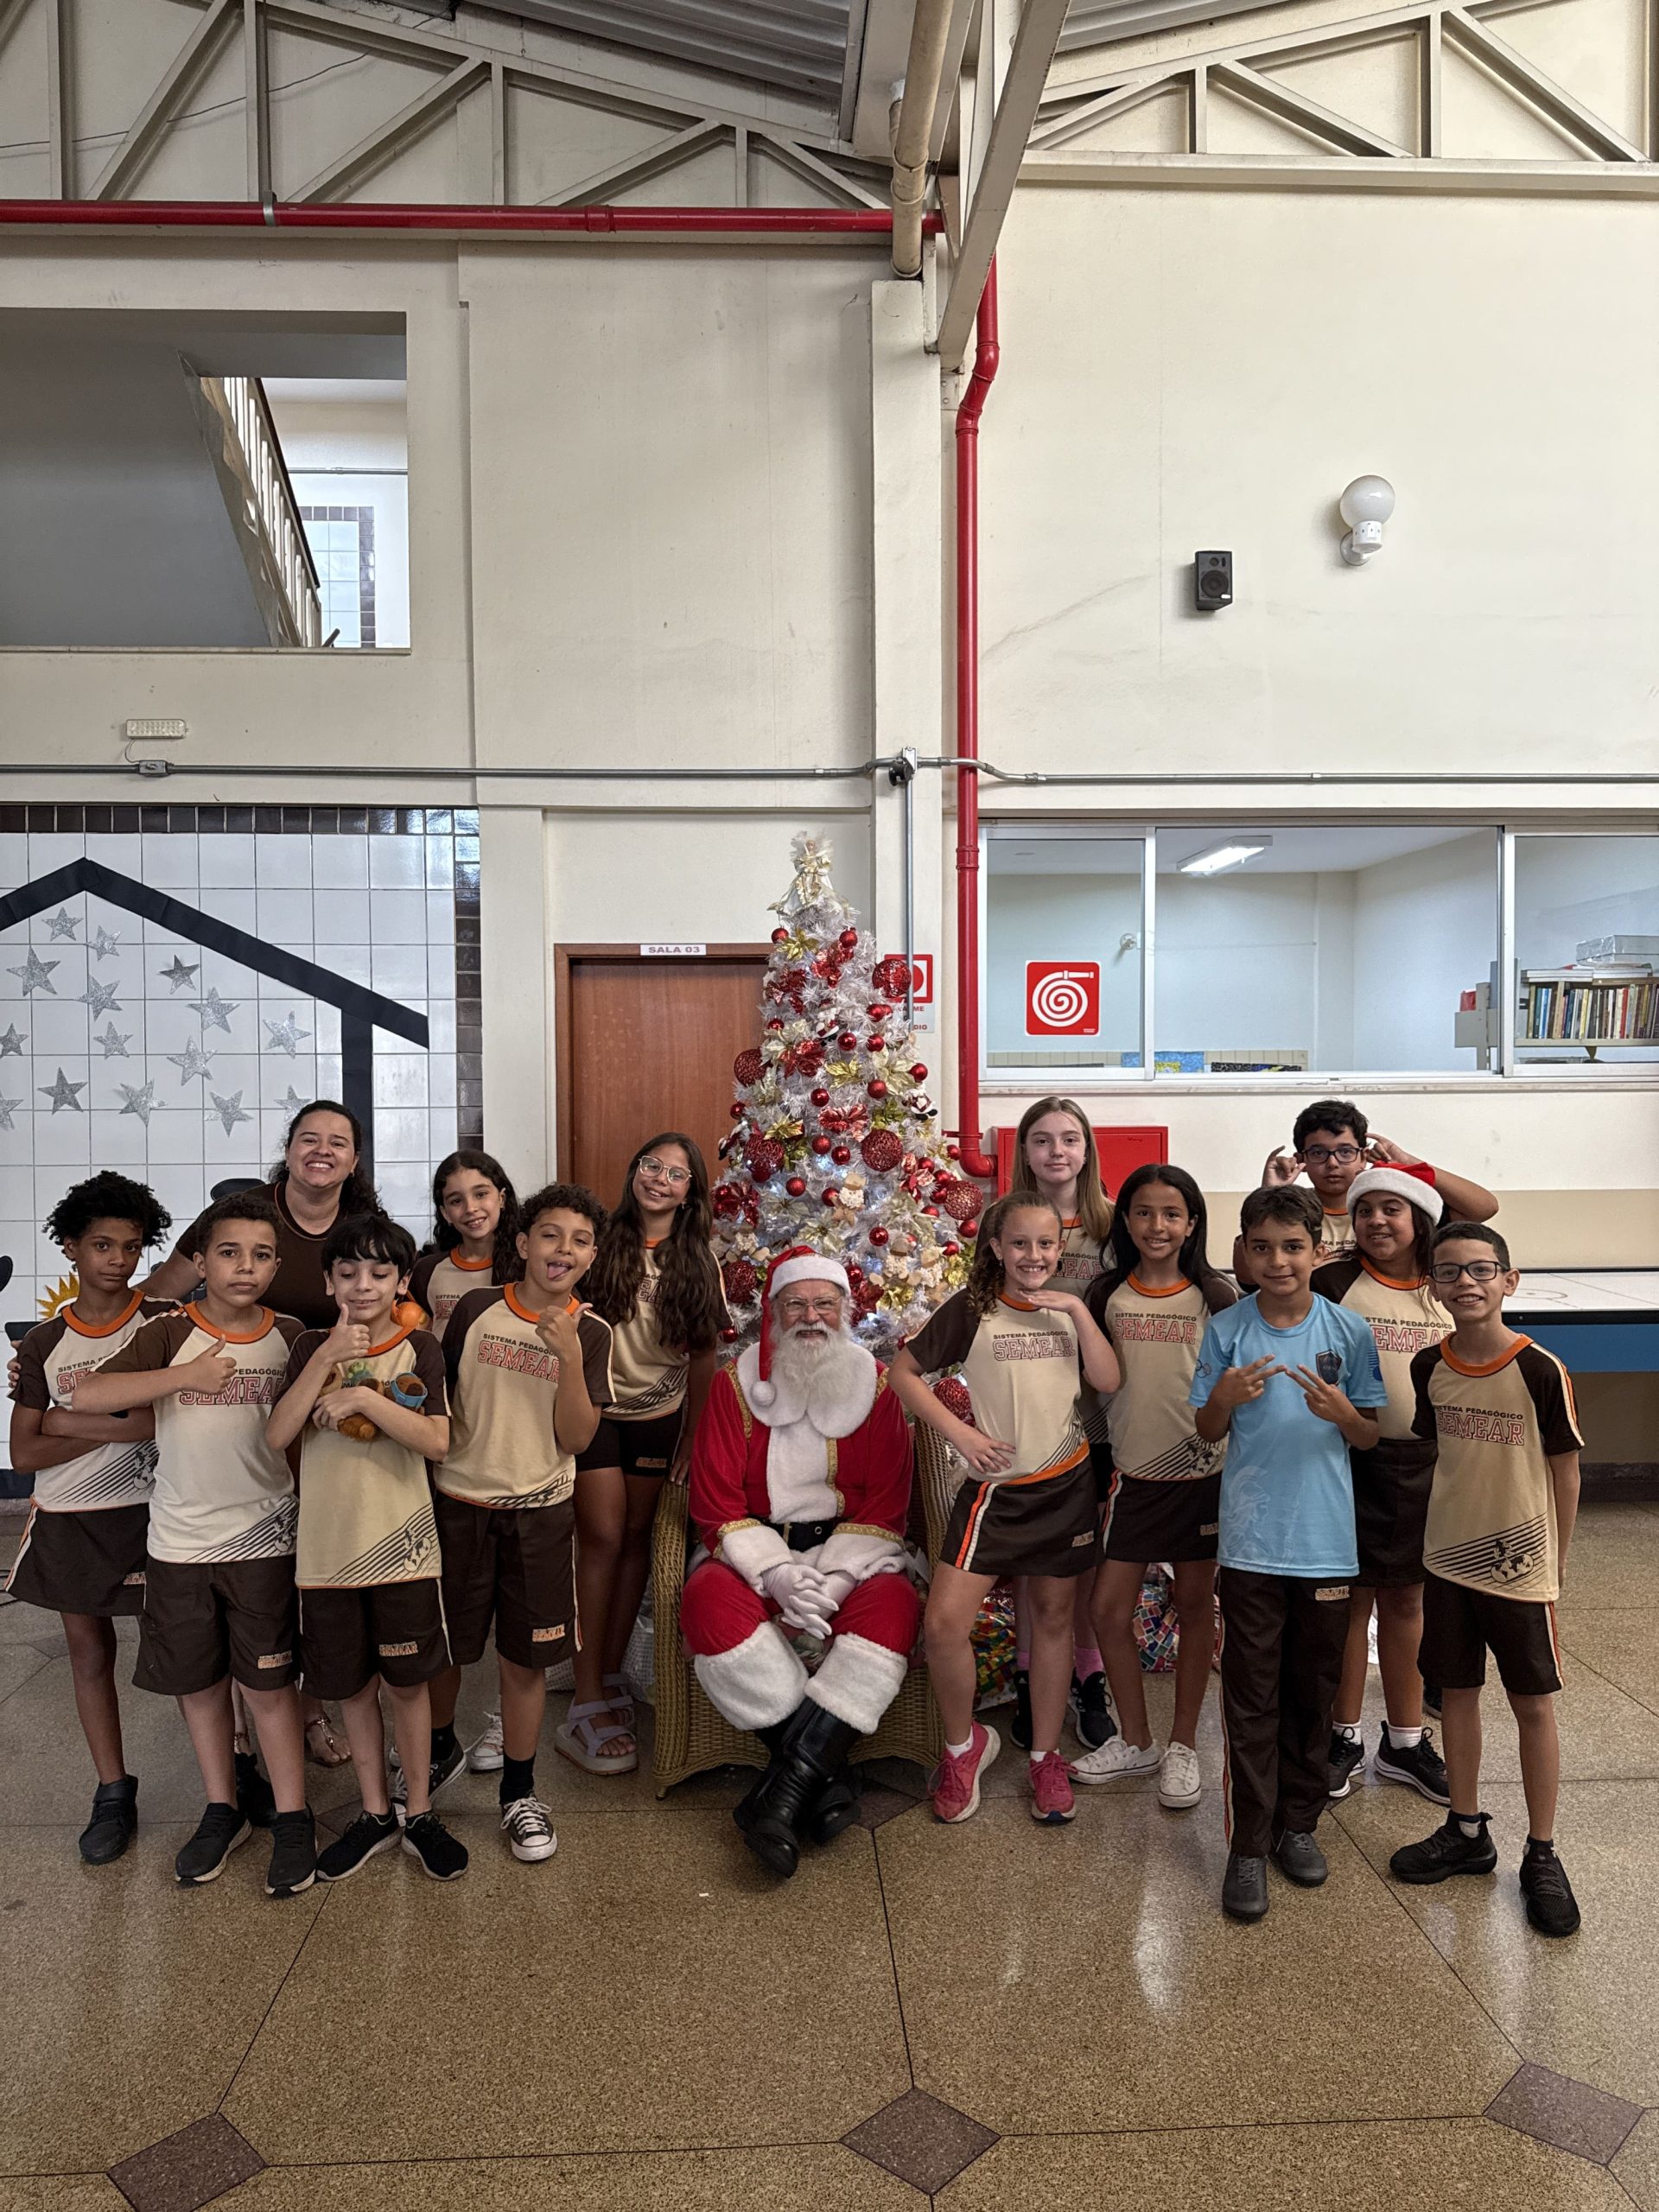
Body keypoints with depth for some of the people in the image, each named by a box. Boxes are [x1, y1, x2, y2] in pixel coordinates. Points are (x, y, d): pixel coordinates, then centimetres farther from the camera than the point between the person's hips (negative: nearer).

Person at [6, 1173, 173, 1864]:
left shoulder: (164, 1326, -6)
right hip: (68, 1520, 3)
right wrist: (120, 1428, -16)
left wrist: (70, 1421, -17)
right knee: (90, 1652, 12)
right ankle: (113, 1795, 26)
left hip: (150, 1512, -3)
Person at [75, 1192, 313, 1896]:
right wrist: (188, 1375, -24)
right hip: (179, 1543, 1)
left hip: (263, 1540, 0)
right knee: (198, 1684, 14)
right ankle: (222, 1811, 33)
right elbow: (89, 1397, -20)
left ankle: (292, 1820, 20)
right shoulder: (170, 1333, -8)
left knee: (268, 1683, 5)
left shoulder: (289, 1335, -2)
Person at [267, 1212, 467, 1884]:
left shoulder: (418, 1348, -4)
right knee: (352, 1684, 13)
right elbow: (277, 1436, -11)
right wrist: (327, 1359, -20)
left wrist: (362, 1397, -22)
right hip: (327, 1546, 2)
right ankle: (374, 1815, 30)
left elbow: (436, 1441, -15)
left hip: (401, 1545, -2)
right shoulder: (312, 1348, 1)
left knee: (408, 1680, 8)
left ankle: (419, 1815, 25)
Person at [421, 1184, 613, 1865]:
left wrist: (570, 1357, -20)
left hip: (539, 1510, 0)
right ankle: (439, 1750, 43)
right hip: (458, 1502, 0)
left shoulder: (592, 1333, -3)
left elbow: (577, 1437, -9)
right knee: (439, 1646, 13)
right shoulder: (476, 1309, -5)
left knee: (525, 1657, 7)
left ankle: (518, 1792, 27)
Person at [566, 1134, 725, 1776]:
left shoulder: (697, 1263, 0)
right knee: (603, 1538, -7)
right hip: (594, 1407, -3)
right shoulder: (602, 1244, -8)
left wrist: (692, 1436, 3)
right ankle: (587, 1704, 0)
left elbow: (703, 1355, 3)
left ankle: (608, 1676, 22)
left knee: (636, 1537, 7)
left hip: (659, 1415, 3)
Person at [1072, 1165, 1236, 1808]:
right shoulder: (1107, 1295, 1)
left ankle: (1183, 1745, 27)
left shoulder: (1215, 1297, -4)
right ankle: (1135, 1740, 26)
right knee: (1109, 1609, 5)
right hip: (1133, 1472, 2)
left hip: (1201, 1471, -2)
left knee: (1195, 1606, 10)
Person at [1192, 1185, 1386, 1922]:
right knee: (1251, 1700, 4)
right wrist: (1225, 1397, -19)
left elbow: (1371, 1436, 4)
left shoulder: (1349, 1331, -2)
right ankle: (1249, 1845, 15)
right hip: (1251, 1541, -1)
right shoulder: (1226, 1330, -4)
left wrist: (1341, 1411, -17)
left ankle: (1298, 1823, 32)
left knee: (1313, 1693, 14)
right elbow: (1207, 1433, 2)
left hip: (1326, 1540, 1)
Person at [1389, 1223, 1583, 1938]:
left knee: (1532, 1704, 7)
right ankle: (1467, 1832, 30)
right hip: (1448, 1557, 4)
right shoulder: (1429, 1368, -3)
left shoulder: (1541, 1370, -15)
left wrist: (1557, 1559, 0)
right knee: (1457, 1692, 13)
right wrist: (1441, 1529, 7)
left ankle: (1542, 1856, 22)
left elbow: (1565, 1469, -6)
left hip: (1520, 1564, -4)